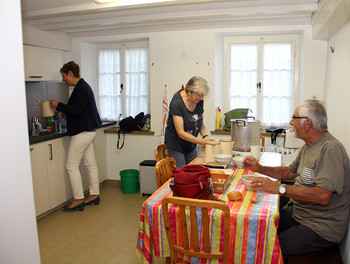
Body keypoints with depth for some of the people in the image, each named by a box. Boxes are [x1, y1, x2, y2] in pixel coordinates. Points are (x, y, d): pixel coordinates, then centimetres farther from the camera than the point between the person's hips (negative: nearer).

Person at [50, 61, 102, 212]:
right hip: (88, 131, 11)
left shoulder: (81, 88, -15)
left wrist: (59, 105, -16)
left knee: (72, 165, -3)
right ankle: (94, 195, 23)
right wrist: (65, 112, 15)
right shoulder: (82, 86, 16)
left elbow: (77, 110, -24)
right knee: (90, 164, 13)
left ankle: (78, 200, 5)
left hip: (82, 132, -11)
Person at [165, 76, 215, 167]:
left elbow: (200, 123, 7)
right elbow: (181, 133, -25)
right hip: (176, 147, -6)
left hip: (191, 146, 6)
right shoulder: (176, 103, -23)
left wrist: (205, 136, -12)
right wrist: (201, 142, -29)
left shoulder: (199, 101, -5)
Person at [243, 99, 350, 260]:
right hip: (298, 213, 9)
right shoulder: (308, 146, 10)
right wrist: (260, 168, 9)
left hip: (321, 227, -9)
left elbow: (323, 196, -30)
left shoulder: (331, 149, -21)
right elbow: (289, 172, 21)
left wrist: (280, 188, -27)